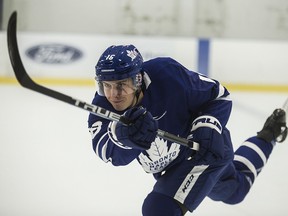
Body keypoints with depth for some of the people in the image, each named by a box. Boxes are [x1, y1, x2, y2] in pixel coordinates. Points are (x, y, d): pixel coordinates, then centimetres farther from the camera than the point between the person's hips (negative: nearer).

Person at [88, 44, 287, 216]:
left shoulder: (166, 74, -34)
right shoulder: (103, 105, -23)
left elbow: (219, 96, -19)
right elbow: (110, 154, -39)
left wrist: (207, 128, -35)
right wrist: (123, 135, -60)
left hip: (207, 149, -6)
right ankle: (268, 136, 57)